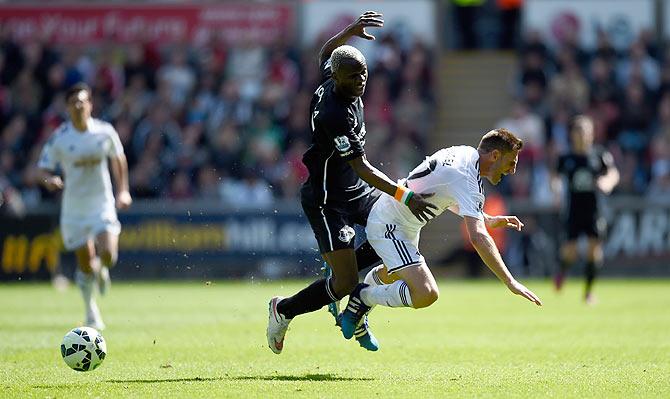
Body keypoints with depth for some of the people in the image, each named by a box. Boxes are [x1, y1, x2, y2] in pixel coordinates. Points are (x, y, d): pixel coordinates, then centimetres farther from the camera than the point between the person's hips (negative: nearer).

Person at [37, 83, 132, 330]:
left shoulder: (105, 131, -4)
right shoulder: (59, 138, -8)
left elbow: (118, 159, 14)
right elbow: (42, 170, -5)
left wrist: (123, 191, 10)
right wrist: (49, 179, -28)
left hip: (103, 203, 0)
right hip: (74, 208, 0)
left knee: (108, 254, -19)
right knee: (85, 264, 2)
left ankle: (101, 270, 19)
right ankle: (91, 312, 24)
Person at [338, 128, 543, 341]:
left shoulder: (464, 153, 2)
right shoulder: (467, 180, -27)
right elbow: (478, 237, -37)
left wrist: (488, 219, 13)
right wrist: (511, 282, -39)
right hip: (387, 228, -11)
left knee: (392, 275, 37)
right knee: (425, 294, -25)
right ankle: (363, 295, -4)